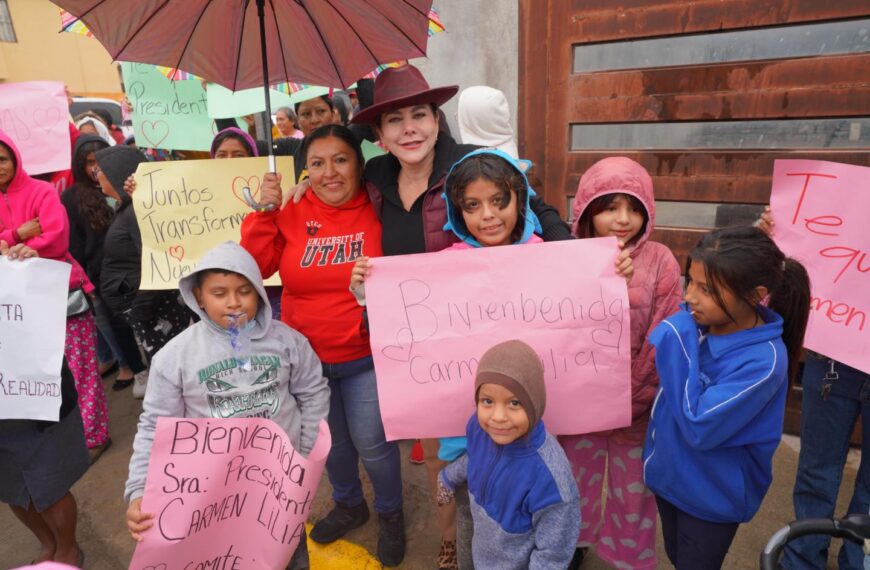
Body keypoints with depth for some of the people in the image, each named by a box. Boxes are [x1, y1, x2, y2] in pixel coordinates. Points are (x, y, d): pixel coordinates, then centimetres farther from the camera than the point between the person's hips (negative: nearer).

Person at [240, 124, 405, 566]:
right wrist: (264, 211, -17)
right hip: (306, 355, 4)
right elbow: (254, 268, -10)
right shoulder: (293, 214, -4)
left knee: (372, 443, 9)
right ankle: (349, 504, 51)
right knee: (329, 440, 22)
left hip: (366, 356, -3)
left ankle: (390, 513, 40)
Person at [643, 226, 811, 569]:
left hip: (712, 495, -5)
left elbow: (699, 429, -32)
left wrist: (678, 344, -32)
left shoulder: (763, 359, -29)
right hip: (667, 473, 5)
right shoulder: (690, 321, -13)